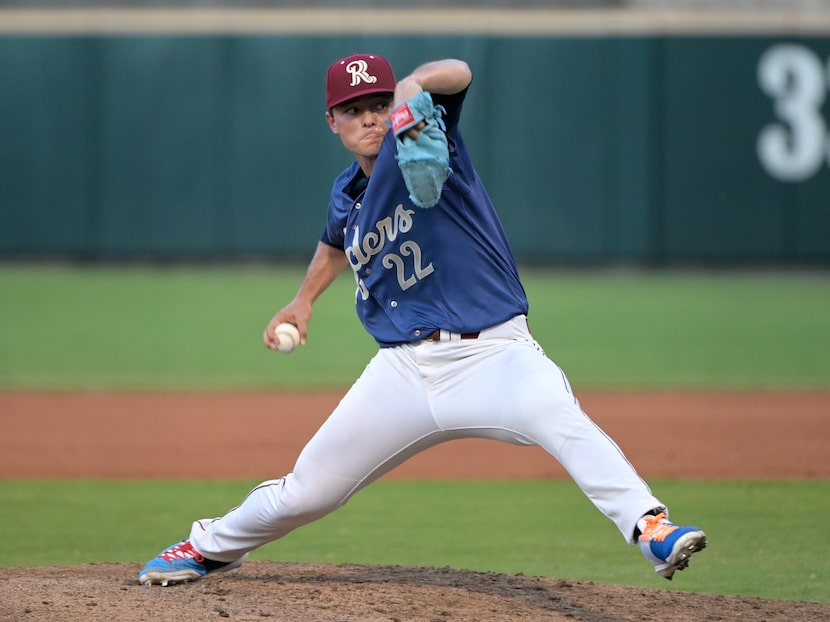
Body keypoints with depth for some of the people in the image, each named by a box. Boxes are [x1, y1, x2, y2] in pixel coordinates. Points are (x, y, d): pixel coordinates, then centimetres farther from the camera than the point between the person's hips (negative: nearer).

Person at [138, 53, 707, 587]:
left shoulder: (416, 144, -6)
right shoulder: (346, 195, 13)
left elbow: (458, 74, -27)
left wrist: (415, 86, -47)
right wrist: (305, 298, 32)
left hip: (491, 353, -5)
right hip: (404, 370, 6)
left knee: (557, 415, -38)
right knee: (306, 491, 11)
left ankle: (650, 528, -49)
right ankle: (213, 547, 39)